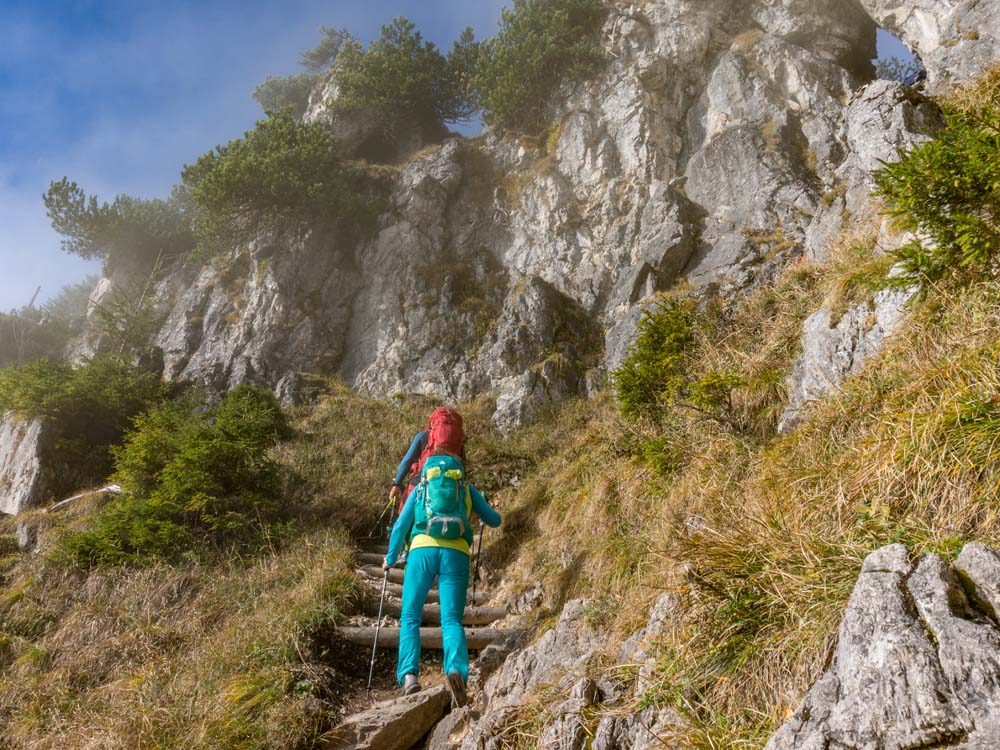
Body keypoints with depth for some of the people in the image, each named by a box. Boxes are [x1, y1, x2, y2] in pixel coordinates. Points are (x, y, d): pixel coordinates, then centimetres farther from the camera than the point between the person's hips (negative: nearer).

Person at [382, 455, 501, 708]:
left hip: (423, 548, 0)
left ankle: (409, 675, -16)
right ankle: (457, 670, -32)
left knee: (410, 618, 7)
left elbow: (400, 526, 22)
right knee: (452, 620, -4)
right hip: (456, 553, 0)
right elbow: (494, 521, 28)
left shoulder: (420, 488, 26)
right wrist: (483, 508, 51)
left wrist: (390, 558, 36)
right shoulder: (468, 488, 25)